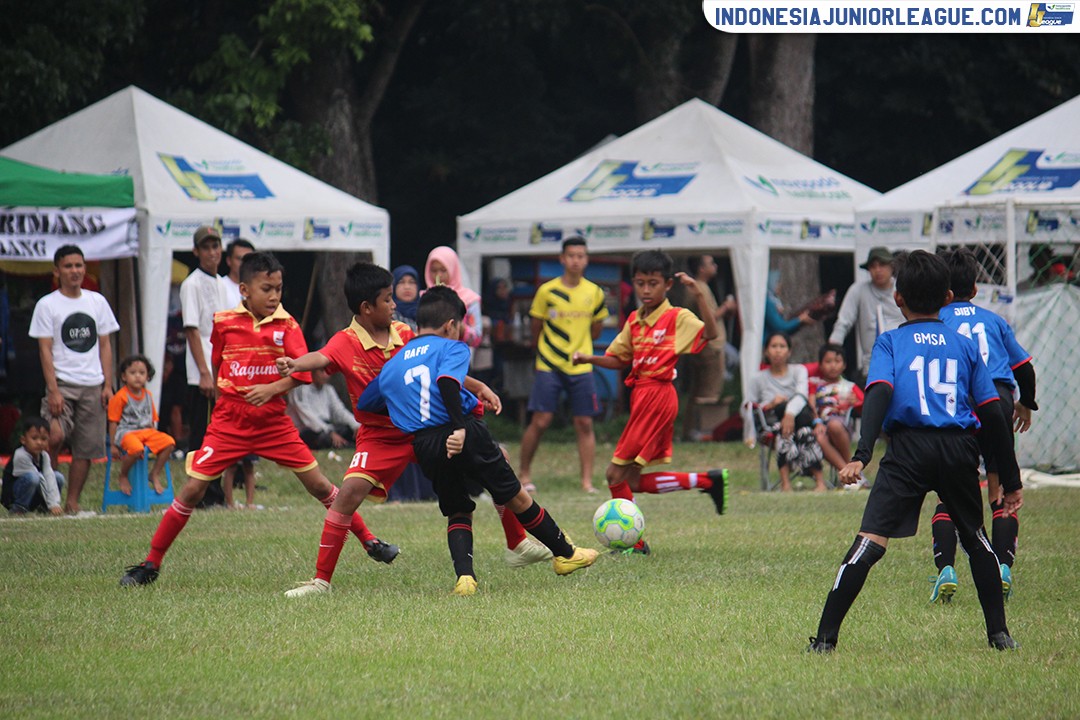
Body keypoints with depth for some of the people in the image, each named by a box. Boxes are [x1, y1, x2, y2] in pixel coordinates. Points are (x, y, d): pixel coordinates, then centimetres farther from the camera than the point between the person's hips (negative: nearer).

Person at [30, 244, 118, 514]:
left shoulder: (97, 302, 12)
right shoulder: (47, 305, 0)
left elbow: (105, 345, 14)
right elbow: (45, 350, -4)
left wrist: (108, 385, 5)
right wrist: (53, 391, -13)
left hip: (93, 386, 4)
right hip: (63, 383, -4)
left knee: (86, 448, 2)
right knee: (55, 436, -24)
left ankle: (72, 502, 11)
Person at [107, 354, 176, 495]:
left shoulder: (148, 396, 13)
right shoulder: (120, 397, -6)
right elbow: (113, 422, -6)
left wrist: (154, 438, 13)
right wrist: (113, 445, -8)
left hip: (147, 431, 6)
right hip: (126, 432, -6)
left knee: (169, 442, -17)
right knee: (136, 449, -38)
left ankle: (155, 474, 0)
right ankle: (123, 477, -10)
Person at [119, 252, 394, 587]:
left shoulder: (286, 325, -1)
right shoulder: (224, 323, 0)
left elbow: (302, 371, -8)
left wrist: (272, 389, -23)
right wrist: (229, 393, 10)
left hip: (274, 421, 0)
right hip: (229, 421, 0)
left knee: (318, 484, 0)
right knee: (192, 489, -7)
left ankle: (369, 541, 16)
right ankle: (151, 564, 2)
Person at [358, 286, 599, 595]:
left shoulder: (391, 366, 19)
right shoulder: (451, 348, 3)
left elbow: (363, 404, 25)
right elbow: (447, 381, -17)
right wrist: (459, 428, -26)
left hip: (425, 447, 4)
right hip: (466, 436, -4)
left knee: (457, 513, 16)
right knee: (515, 496, 10)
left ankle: (464, 575, -8)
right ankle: (564, 553, 22)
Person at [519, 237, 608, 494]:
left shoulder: (594, 293, 3)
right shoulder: (547, 291, -4)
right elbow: (536, 328, 8)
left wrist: (577, 346, 12)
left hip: (581, 368, 2)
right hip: (548, 367, -2)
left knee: (584, 424, -1)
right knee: (540, 421, -6)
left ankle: (587, 481, 2)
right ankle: (525, 475, 7)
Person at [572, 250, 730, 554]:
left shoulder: (677, 318, -6)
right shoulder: (634, 321, 15)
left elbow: (710, 333, -20)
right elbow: (618, 359, 21)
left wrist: (698, 295, -28)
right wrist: (587, 358, 4)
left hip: (658, 395, -9)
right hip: (641, 395, 9)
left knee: (617, 474, -8)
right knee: (635, 481, 11)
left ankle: (633, 542, 1)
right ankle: (707, 481, 18)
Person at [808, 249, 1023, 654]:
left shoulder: (891, 342, 11)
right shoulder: (964, 346, 19)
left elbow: (879, 396, -7)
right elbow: (992, 416, 17)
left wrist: (861, 455, -18)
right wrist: (1011, 480, 21)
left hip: (910, 447, -3)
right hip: (960, 448, 3)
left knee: (871, 540, -9)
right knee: (974, 537, 23)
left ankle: (825, 637, -15)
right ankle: (999, 633, 22)